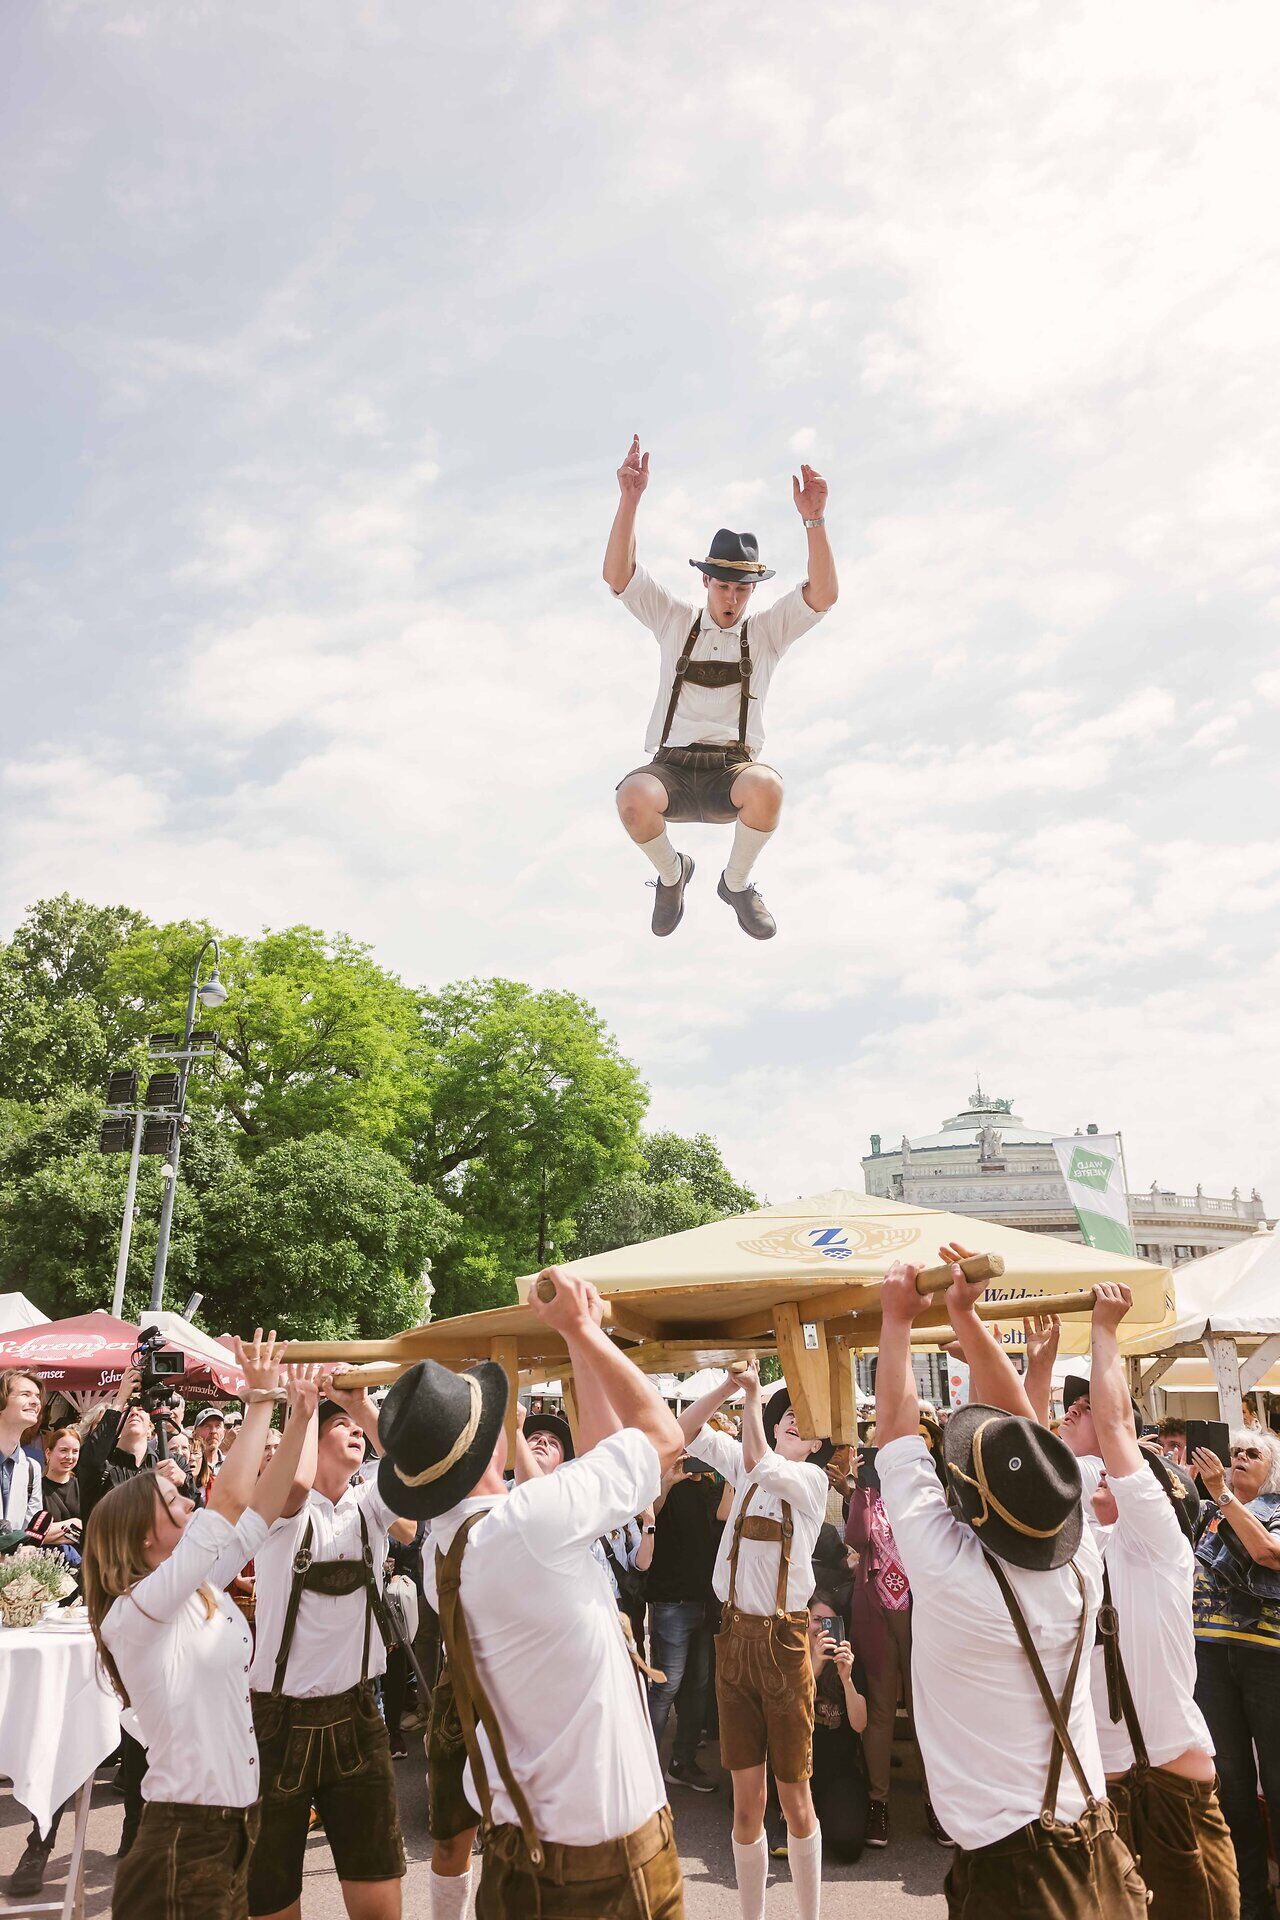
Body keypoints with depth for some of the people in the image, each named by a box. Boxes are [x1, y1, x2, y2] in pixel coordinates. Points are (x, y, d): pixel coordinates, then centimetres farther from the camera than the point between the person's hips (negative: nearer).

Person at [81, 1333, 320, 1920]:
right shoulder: (136, 1610, -21)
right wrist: (261, 1400, -23)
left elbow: (261, 1508, 5)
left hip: (236, 1820, 8)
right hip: (186, 1835, -8)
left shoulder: (201, 1591, 4)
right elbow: (230, 1499, -30)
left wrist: (300, 1418, -4)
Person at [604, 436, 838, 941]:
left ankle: (737, 882, -4)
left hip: (733, 771, 0)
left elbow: (823, 595, -2)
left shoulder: (766, 631, 14)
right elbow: (617, 576, 1)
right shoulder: (675, 621, 14)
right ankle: (672, 873, 1)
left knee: (767, 788, -37)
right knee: (634, 799, -36)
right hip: (671, 770, 0)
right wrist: (629, 500, -11)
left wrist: (814, 520, -14)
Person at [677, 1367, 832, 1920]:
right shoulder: (744, 1467, 8)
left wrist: (752, 1396, -17)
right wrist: (730, 1386, -9)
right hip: (735, 1635, 4)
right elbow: (686, 1429, 3)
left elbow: (762, 1465, -25)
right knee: (746, 1801, 11)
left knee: (794, 1798, 7)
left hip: (784, 1639, -4)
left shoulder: (812, 1479, -6)